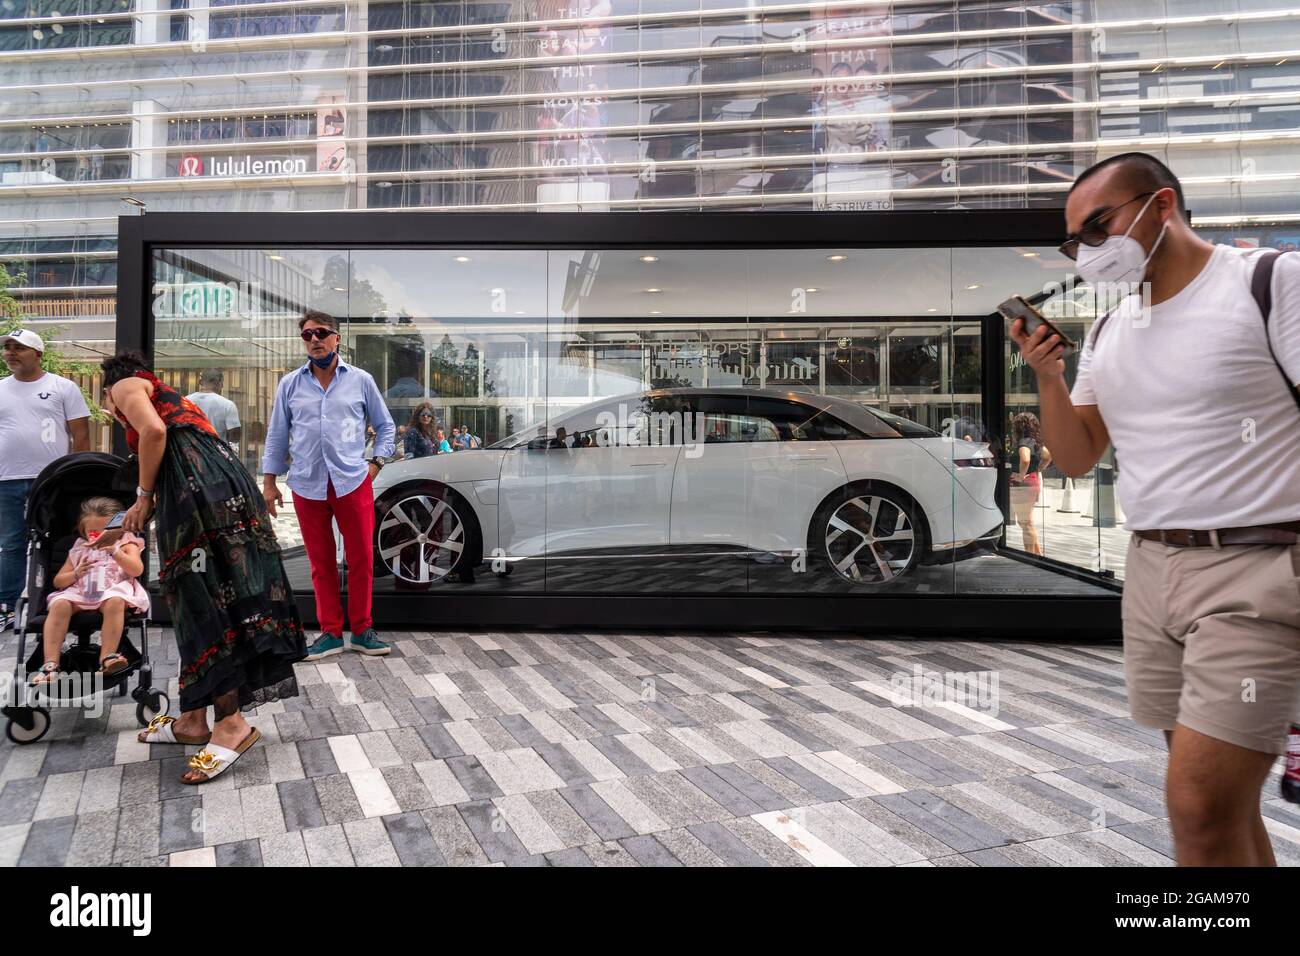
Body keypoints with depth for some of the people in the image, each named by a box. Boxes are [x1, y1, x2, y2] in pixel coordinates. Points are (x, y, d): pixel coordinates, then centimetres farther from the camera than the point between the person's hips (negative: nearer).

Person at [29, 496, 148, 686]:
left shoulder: (126, 544, 14)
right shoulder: (79, 549, 24)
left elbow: (137, 570, -5)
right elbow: (58, 581, 25)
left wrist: (114, 551, -15)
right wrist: (76, 574, 2)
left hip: (113, 589, -3)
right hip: (79, 592, 3)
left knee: (114, 602, -38)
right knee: (59, 604, -28)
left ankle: (107, 657, -38)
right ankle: (50, 663, -32)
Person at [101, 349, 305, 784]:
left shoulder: (126, 386, 13)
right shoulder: (166, 397, 37)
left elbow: (153, 430, -9)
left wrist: (144, 495, -1)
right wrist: (148, 508, 46)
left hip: (198, 487, -8)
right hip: (227, 486, 9)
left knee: (203, 602, -9)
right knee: (203, 599, 11)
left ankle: (231, 723, -9)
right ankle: (193, 719, 19)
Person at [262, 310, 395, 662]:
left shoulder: (361, 381, 5)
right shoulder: (290, 384, 8)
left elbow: (385, 426, 13)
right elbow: (276, 435, 12)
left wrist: (376, 463, 2)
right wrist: (269, 482, 10)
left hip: (353, 483, -1)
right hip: (307, 485, 1)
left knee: (361, 560, 2)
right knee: (321, 563, 8)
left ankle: (361, 631, 16)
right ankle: (330, 633, 18)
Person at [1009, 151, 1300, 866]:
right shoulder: (1106, 334, 12)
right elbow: (1076, 459, 12)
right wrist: (1048, 378, -3)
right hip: (1150, 570, 6)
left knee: (1200, 807, -10)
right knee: (1220, 800, 14)